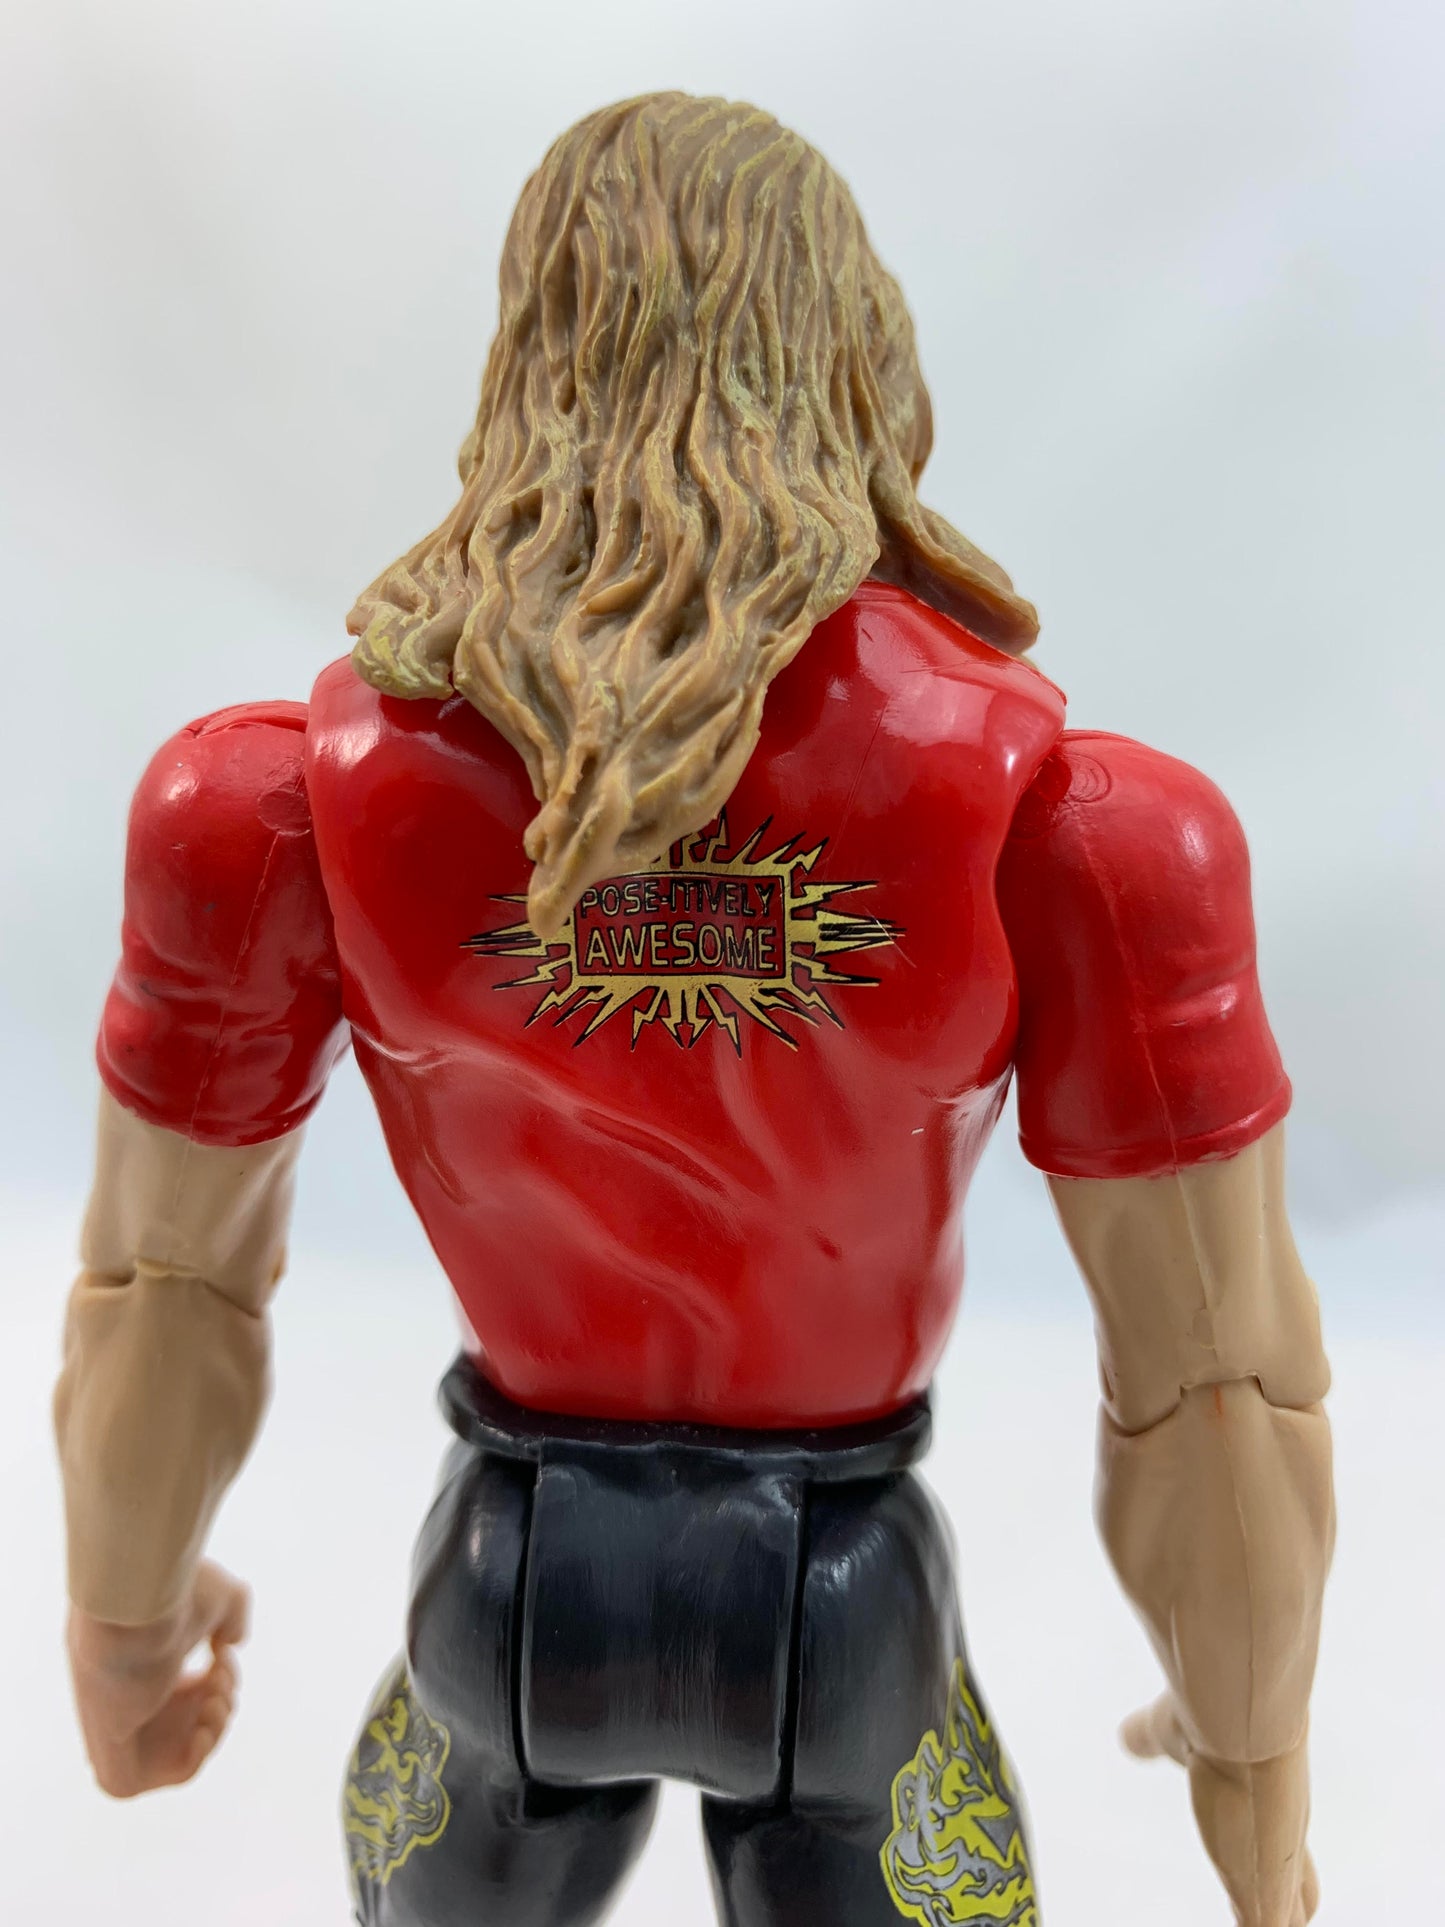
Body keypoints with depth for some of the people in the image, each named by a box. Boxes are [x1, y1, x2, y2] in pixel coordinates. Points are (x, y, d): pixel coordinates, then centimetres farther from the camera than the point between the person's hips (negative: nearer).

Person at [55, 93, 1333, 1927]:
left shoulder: (304, 789, -21)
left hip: (507, 1602, 2)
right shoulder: (1062, 809, -26)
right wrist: (1255, 1759, 0)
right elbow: (1215, 1372, -18)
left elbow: (155, 1292, -9)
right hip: (847, 1640, -1)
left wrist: (125, 1623, 11)